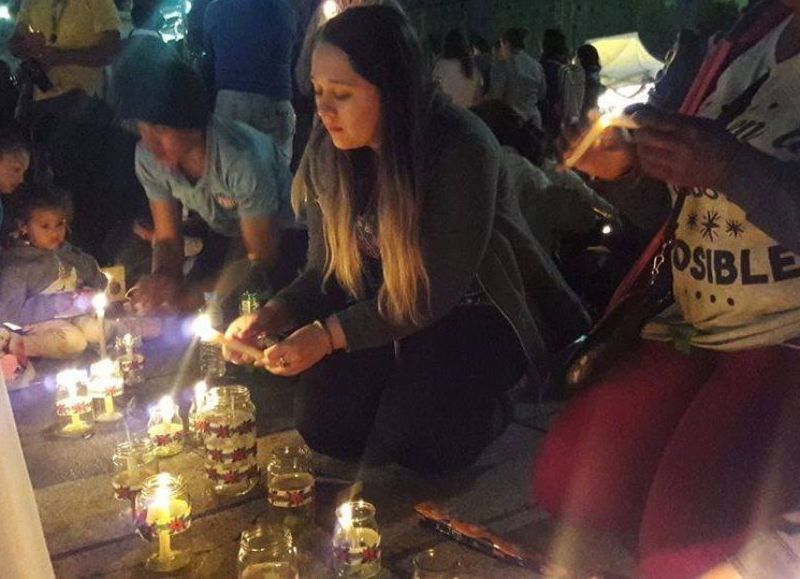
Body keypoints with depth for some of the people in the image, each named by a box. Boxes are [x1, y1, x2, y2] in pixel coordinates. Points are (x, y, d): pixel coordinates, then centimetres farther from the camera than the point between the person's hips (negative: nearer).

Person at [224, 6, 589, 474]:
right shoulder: (327, 153, -9)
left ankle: (483, 409, 10)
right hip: (386, 310, 5)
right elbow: (327, 270, -1)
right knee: (323, 426, -10)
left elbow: (434, 293, -24)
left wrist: (329, 335, -28)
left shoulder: (461, 150, -28)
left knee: (401, 447, -21)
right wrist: (273, 316, -20)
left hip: (473, 315, -5)